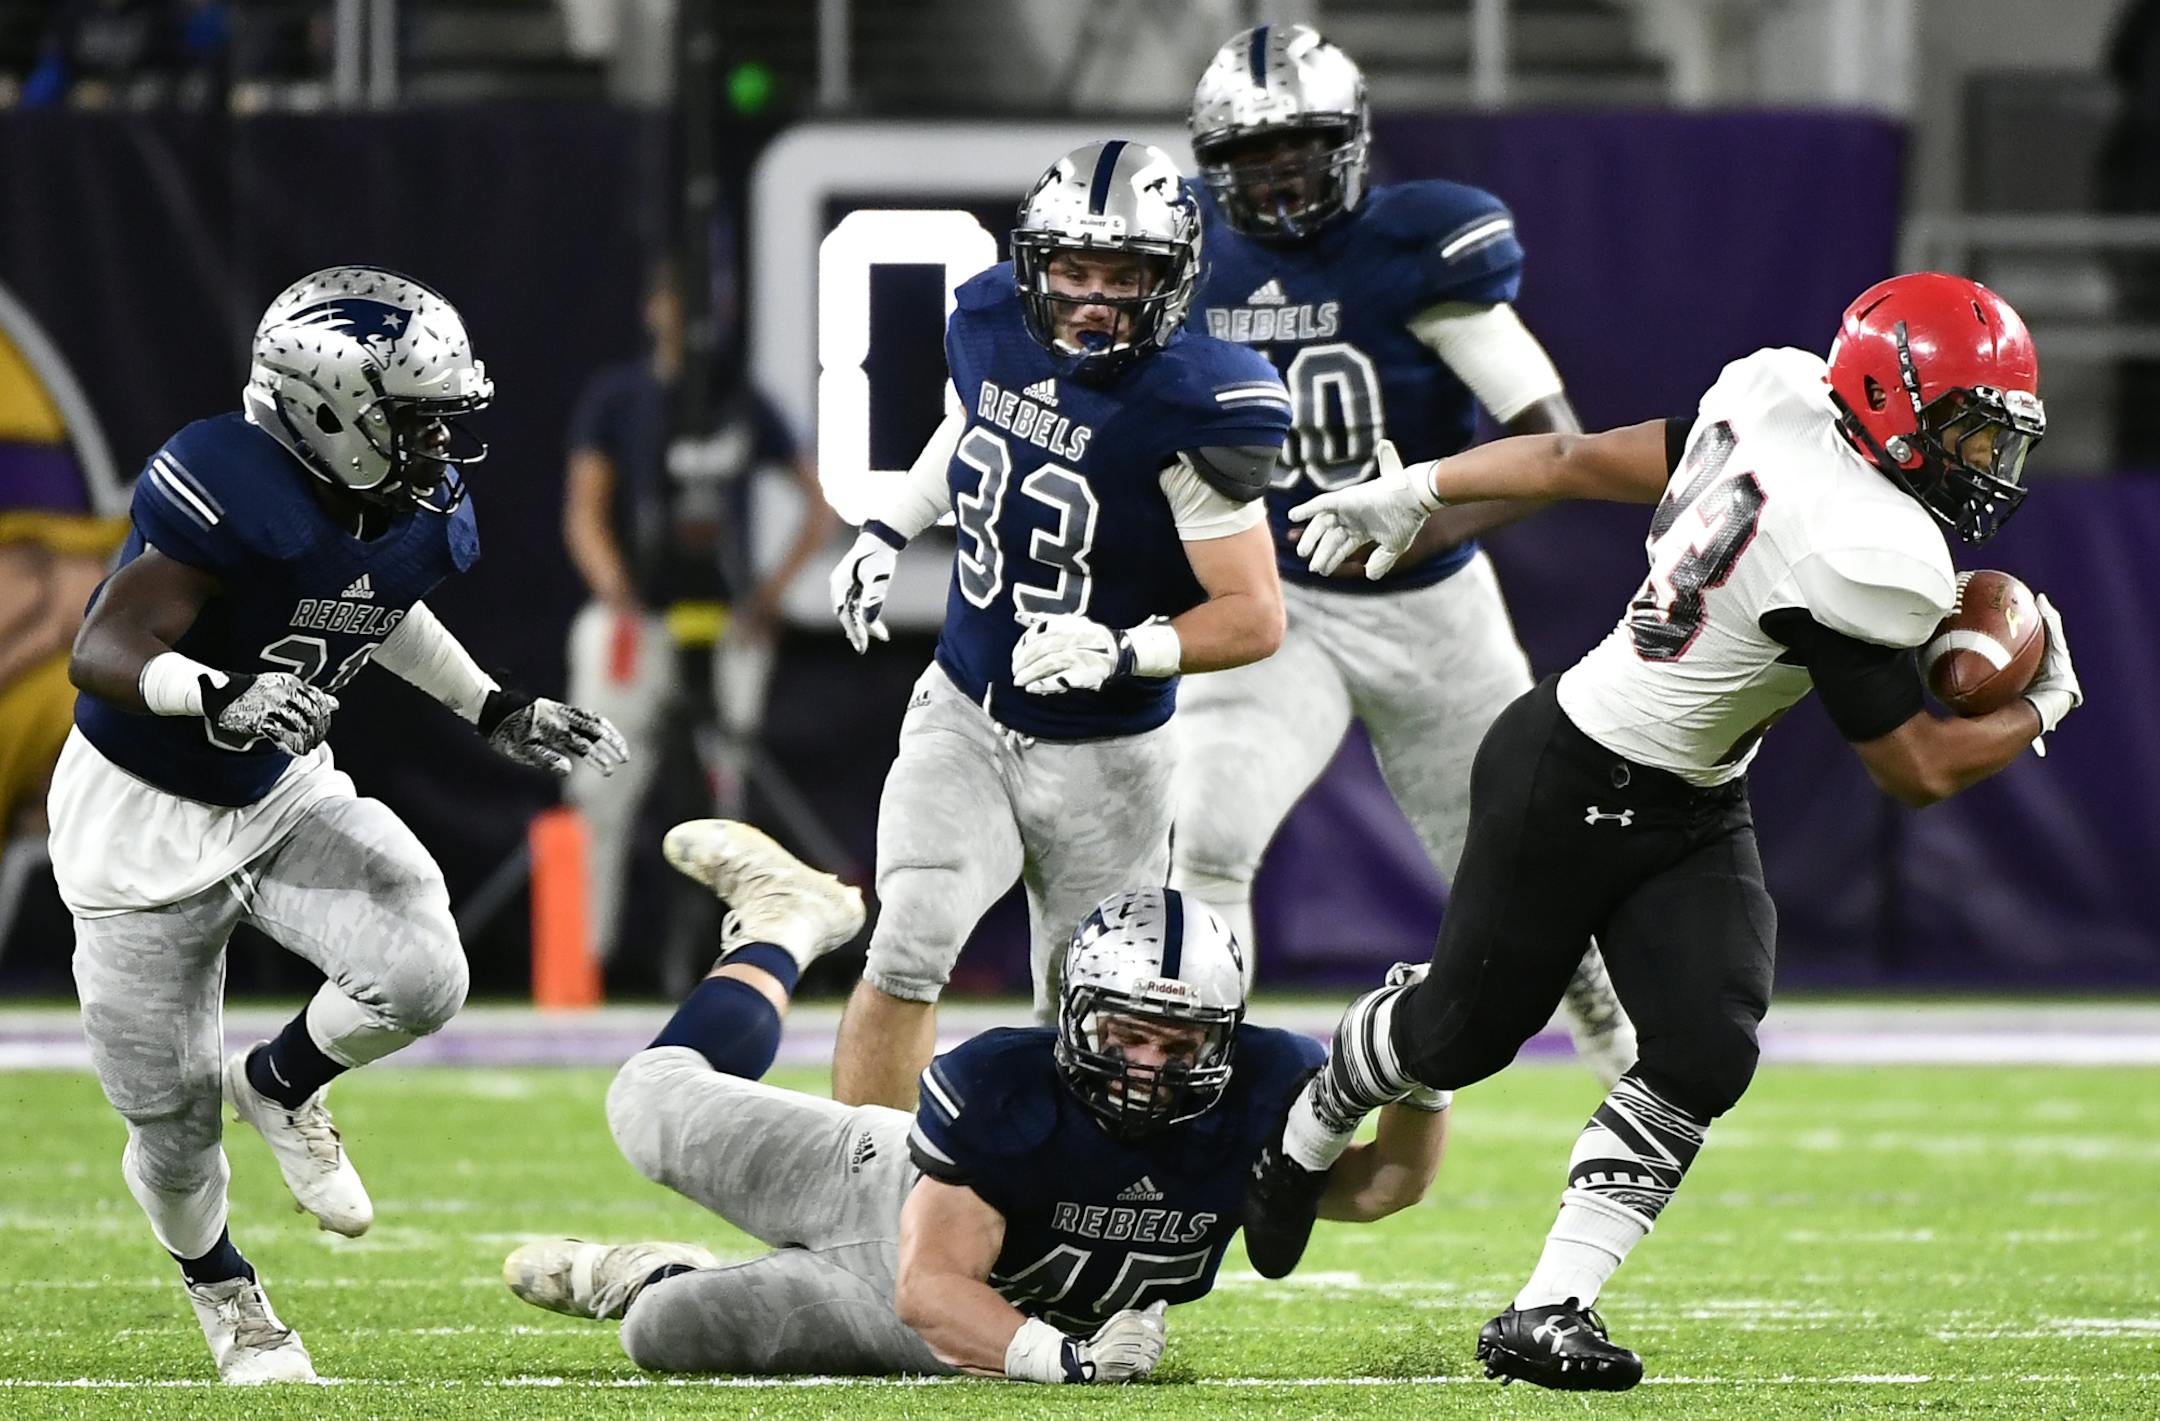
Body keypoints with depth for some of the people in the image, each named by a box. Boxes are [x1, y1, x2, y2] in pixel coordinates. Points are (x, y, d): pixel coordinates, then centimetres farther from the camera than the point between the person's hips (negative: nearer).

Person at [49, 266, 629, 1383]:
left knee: (421, 978, -21)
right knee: (171, 1124, 5)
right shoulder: (230, 494, -32)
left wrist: (496, 712, 12)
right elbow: (101, 654, -33)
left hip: (282, 792, 6)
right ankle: (221, 1292, 38)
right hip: (144, 821, -5)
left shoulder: (422, 517, -7)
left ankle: (281, 1085, 13)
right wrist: (220, 697, -50)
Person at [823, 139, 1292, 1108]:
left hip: (1100, 761, -3)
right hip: (961, 719, 3)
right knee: (912, 947, -19)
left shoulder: (1189, 413, -22)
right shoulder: (993, 327, -6)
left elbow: (1255, 618, -18)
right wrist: (884, 535, 15)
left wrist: (1124, 653, -32)